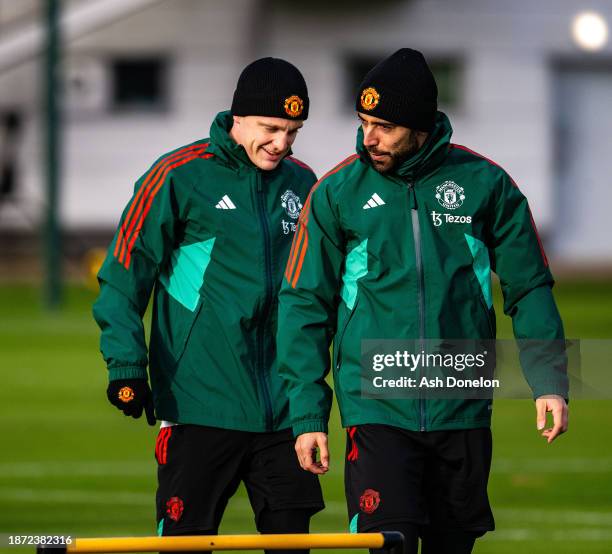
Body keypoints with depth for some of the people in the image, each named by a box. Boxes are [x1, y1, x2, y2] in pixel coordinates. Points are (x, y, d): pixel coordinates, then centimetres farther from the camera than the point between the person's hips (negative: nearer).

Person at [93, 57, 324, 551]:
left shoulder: (303, 185, 10)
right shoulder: (179, 176, -5)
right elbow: (124, 273, -3)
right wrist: (125, 363, -11)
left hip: (284, 408, 5)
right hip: (200, 402, -5)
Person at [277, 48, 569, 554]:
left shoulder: (486, 184, 2)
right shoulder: (336, 194, 0)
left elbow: (529, 289, 8)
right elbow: (306, 305, 4)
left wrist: (549, 380, -3)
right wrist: (307, 413, -1)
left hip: (463, 412, 2)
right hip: (378, 412, -2)